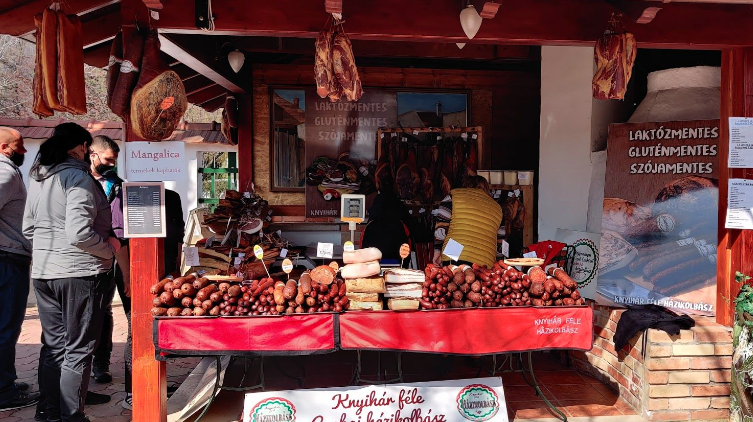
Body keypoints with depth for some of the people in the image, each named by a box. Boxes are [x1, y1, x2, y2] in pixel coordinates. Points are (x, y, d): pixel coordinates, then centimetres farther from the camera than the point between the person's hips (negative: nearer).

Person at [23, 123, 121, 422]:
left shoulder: (37, 178, 11)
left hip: (43, 272, 8)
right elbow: (79, 233, -22)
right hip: (79, 272, -8)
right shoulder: (77, 176, -15)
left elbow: (28, 228, 17)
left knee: (53, 346, 16)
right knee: (78, 350, 2)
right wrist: (109, 249, -8)